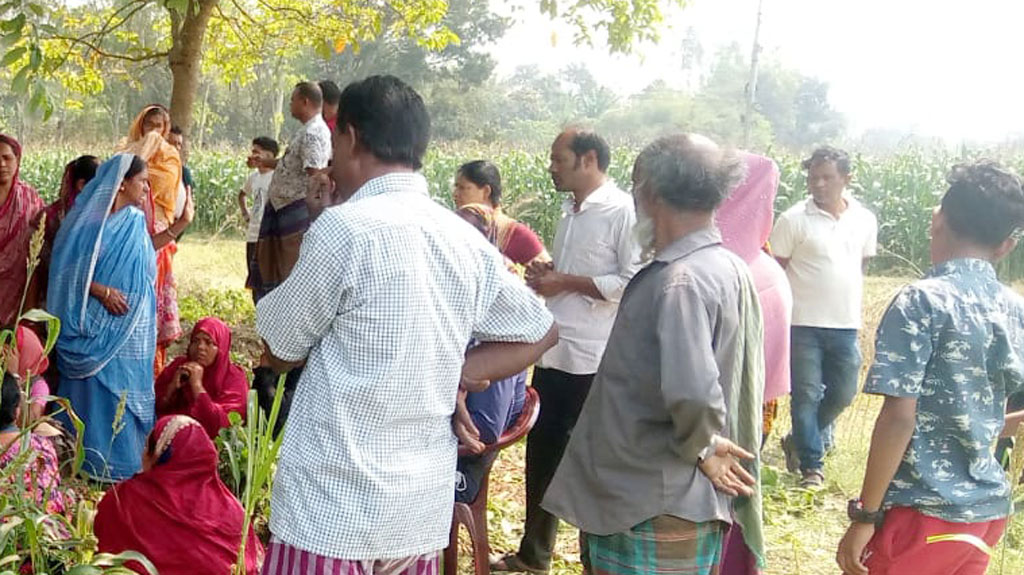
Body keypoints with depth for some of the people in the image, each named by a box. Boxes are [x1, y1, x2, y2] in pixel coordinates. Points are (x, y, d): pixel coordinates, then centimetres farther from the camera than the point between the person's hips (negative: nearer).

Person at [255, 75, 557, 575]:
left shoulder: (344, 227, -14)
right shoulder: (468, 242, 3)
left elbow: (279, 351, -3)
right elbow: (540, 333, 17)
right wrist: (453, 376, 7)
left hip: (331, 506, -6)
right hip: (423, 511, 6)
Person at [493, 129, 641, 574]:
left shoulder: (623, 211, -13)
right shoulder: (570, 211, 13)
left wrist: (567, 282, -17)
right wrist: (547, 274, 3)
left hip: (595, 361, -8)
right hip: (553, 352, 8)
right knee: (541, 453, 16)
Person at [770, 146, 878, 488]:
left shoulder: (864, 221, 4)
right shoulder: (794, 220, -7)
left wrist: (848, 302, 13)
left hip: (847, 326, 4)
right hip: (804, 325, -4)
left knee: (843, 394, 11)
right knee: (806, 395, 1)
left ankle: (799, 441, 32)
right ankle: (811, 464, 14)